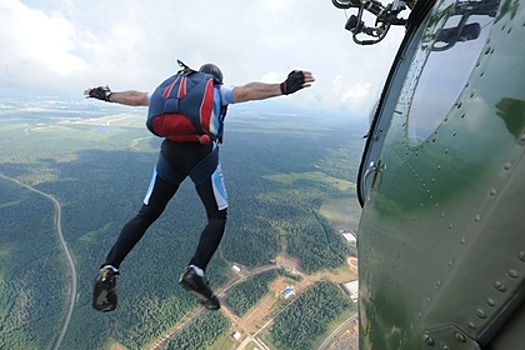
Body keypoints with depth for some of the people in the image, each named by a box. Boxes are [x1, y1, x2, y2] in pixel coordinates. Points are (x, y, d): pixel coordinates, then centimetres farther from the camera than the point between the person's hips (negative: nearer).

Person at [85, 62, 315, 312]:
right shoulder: (219, 91, 18)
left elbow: (135, 97, 37)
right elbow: (247, 91, -3)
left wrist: (106, 96, 54)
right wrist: (284, 87, -14)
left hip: (170, 153, 5)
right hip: (202, 154, -4)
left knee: (146, 214, 18)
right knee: (218, 216, 10)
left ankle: (108, 271, 14)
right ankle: (195, 272, -5)